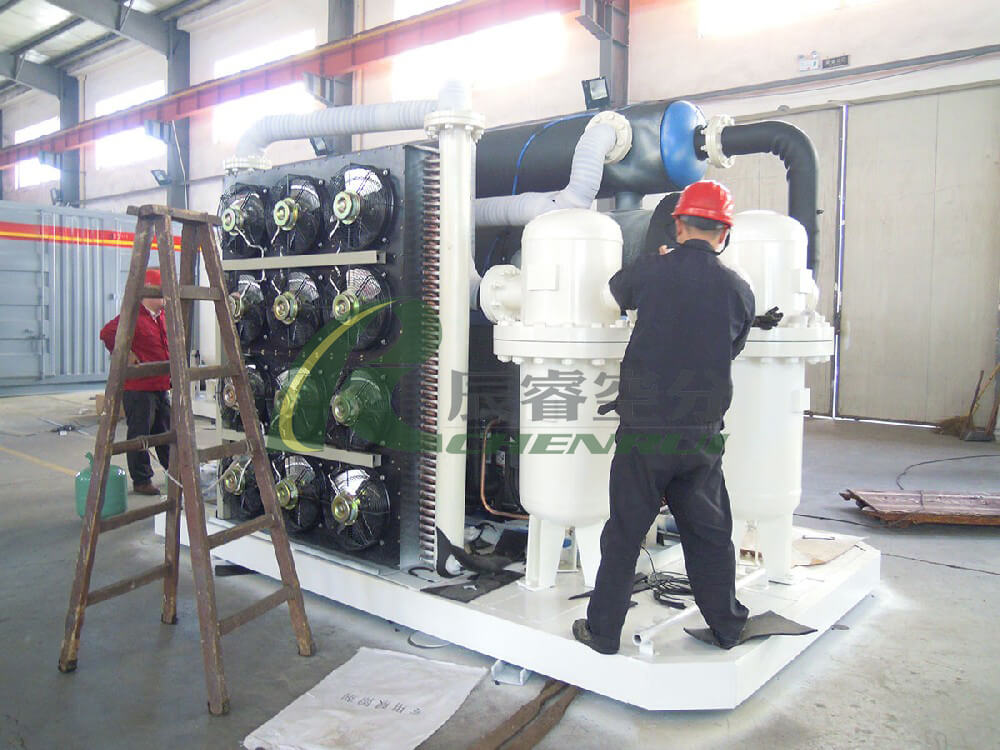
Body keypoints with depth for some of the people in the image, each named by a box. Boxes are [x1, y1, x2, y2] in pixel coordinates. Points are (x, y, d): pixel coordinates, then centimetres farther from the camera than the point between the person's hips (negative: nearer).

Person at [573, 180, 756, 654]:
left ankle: (603, 631, 20)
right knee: (709, 532, 18)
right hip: (703, 433, 3)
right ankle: (727, 626, 33)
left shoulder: (651, 271, -8)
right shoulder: (738, 290, -1)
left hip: (644, 429, -2)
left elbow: (618, 291, 15)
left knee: (625, 533, 8)